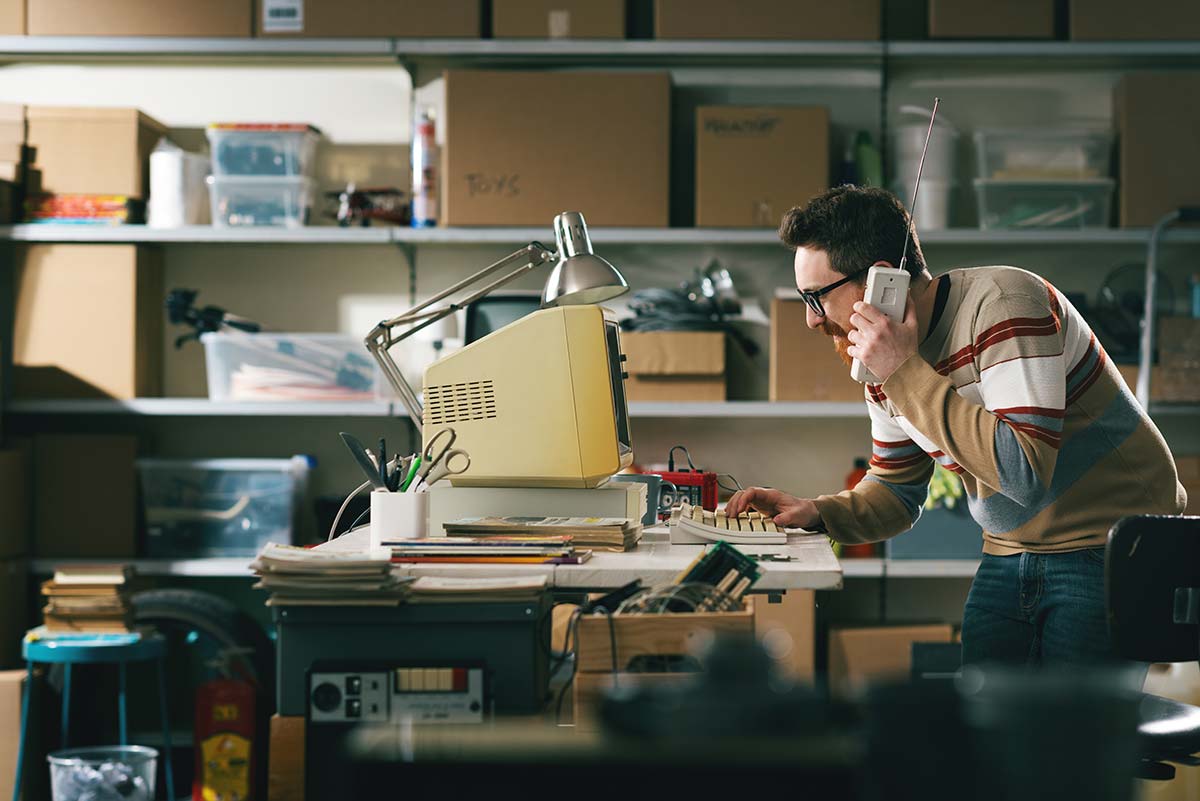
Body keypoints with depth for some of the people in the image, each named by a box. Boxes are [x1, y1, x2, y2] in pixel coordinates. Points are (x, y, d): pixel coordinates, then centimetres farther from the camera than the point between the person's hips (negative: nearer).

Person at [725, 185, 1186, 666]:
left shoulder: (1003, 303, -21)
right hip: (1009, 556, 7)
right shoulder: (885, 365, 2)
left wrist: (906, 373, -28)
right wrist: (816, 513, -7)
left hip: (1114, 547, -7)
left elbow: (1026, 473, -31)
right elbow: (897, 496, 14)